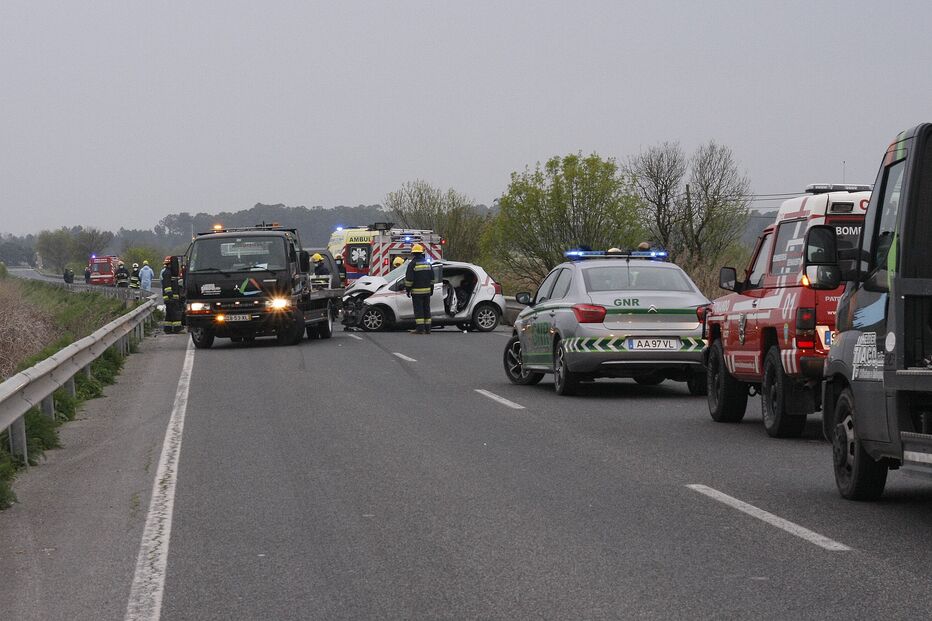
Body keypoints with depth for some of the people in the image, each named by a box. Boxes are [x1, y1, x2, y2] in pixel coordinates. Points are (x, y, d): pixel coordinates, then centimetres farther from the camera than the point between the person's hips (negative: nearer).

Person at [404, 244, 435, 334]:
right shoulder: (428, 263, 10)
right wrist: (431, 288, 22)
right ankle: (427, 328, 9)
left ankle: (420, 328, -9)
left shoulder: (412, 264, -10)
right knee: (426, 309, 9)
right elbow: (432, 278, 15)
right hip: (427, 290, 6)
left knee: (418, 310, -4)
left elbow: (409, 278, -11)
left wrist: (408, 289, -3)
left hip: (417, 291, -6)